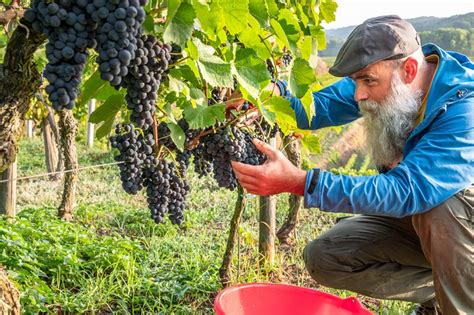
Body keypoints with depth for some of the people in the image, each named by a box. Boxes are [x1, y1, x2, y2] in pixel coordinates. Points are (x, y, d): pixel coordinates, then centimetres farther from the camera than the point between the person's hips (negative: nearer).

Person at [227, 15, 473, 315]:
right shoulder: (383, 75, -13)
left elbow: (408, 192, -42)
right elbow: (318, 107, -7)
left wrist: (298, 181, -47)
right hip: (414, 214, 6)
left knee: (439, 204, -40)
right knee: (322, 259, -8)